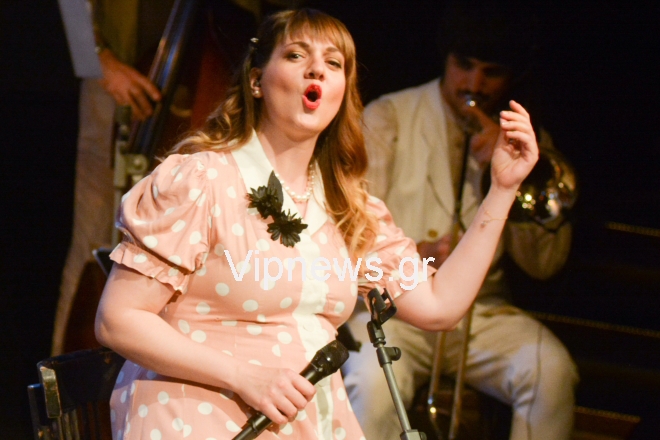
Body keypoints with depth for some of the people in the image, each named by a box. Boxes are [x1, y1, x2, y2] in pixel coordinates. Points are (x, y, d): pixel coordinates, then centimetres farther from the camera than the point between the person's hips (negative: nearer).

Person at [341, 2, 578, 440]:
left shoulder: (528, 142, 12)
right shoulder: (388, 118, 3)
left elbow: (545, 263, 3)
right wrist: (416, 255, -25)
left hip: (483, 309, 3)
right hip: (394, 304, -2)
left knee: (552, 370, -28)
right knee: (374, 382, -35)